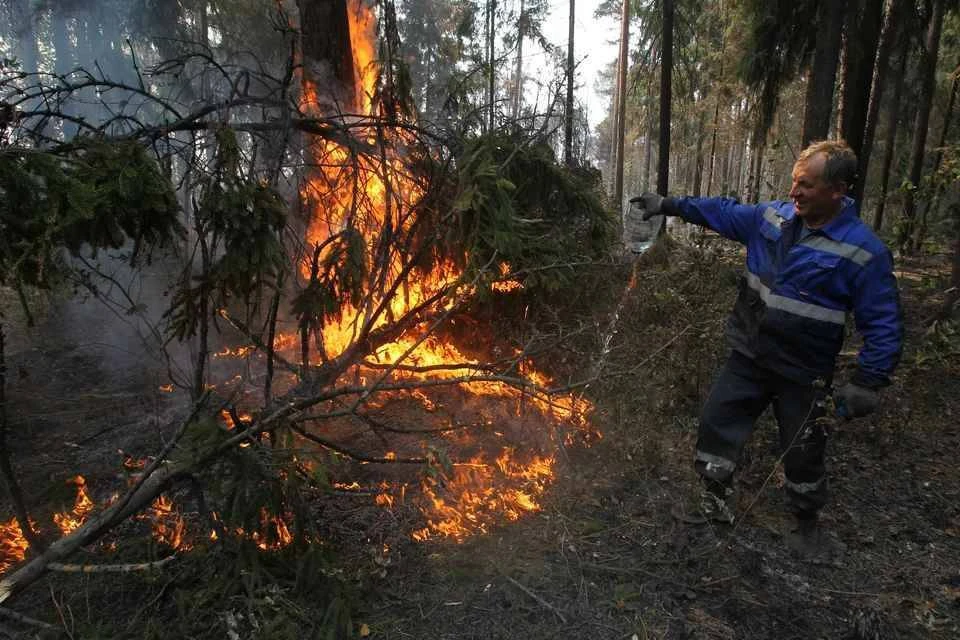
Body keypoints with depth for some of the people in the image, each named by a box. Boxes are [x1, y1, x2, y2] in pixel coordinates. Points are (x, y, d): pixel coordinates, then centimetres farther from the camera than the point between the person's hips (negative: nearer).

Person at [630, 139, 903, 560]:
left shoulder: (863, 251, -19)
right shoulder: (774, 217, -4)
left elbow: (884, 324, -14)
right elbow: (723, 212, 12)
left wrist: (867, 383, -18)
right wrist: (670, 205, 7)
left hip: (802, 375, -4)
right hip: (748, 358, 5)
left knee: (803, 453, 12)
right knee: (717, 423, 12)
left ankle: (806, 527, 39)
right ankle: (715, 504, 34)